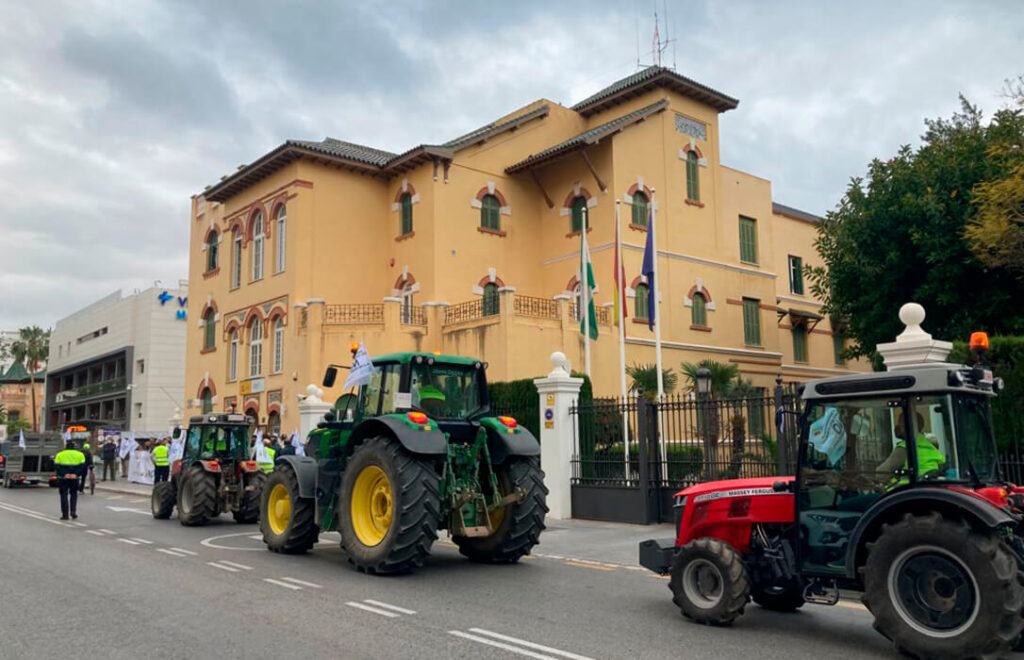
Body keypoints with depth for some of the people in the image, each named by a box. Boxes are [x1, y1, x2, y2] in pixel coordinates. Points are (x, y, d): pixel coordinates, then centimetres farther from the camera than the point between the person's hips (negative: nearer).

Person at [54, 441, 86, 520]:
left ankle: (65, 514, 3)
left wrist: (64, 474, -11)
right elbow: (82, 466, -3)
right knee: (73, 494, 17)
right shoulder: (80, 454, 7)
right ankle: (73, 511, 2)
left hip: (63, 478, -1)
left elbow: (57, 466, -5)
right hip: (75, 478, 1)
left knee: (64, 496, 5)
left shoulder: (59, 455, 6)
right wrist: (76, 474, -9)